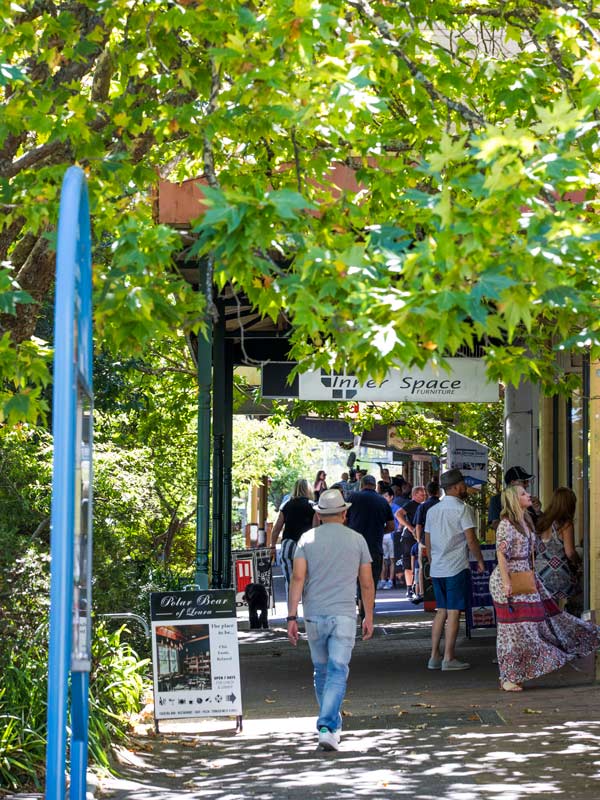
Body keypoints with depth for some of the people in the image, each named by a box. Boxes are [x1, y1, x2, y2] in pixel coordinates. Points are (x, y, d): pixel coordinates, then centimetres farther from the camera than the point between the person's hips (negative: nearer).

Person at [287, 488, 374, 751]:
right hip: (344, 615, -2)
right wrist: (369, 617, 15)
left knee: (321, 671, 17)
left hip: (314, 615, 2)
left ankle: (333, 723, 30)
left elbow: (297, 578, -7)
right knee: (337, 671, -5)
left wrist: (292, 616, -7)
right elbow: (366, 583, 5)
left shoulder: (307, 539, 2)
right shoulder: (357, 540, 3)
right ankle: (327, 727, -20)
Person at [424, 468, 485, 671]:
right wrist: (480, 561, -1)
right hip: (457, 567, -7)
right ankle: (448, 658, -2)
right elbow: (471, 540, -13)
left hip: (437, 569, 7)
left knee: (441, 611, 13)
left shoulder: (432, 510, 12)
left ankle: (434, 656, 12)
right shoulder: (463, 509, -10)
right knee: (453, 612, -3)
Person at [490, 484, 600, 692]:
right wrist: (506, 583, -24)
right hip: (509, 578, -9)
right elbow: (501, 554, -19)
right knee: (514, 627, -6)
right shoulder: (506, 524, -14)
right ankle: (507, 679, 2)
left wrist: (532, 577, 20)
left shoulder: (526, 522, 14)